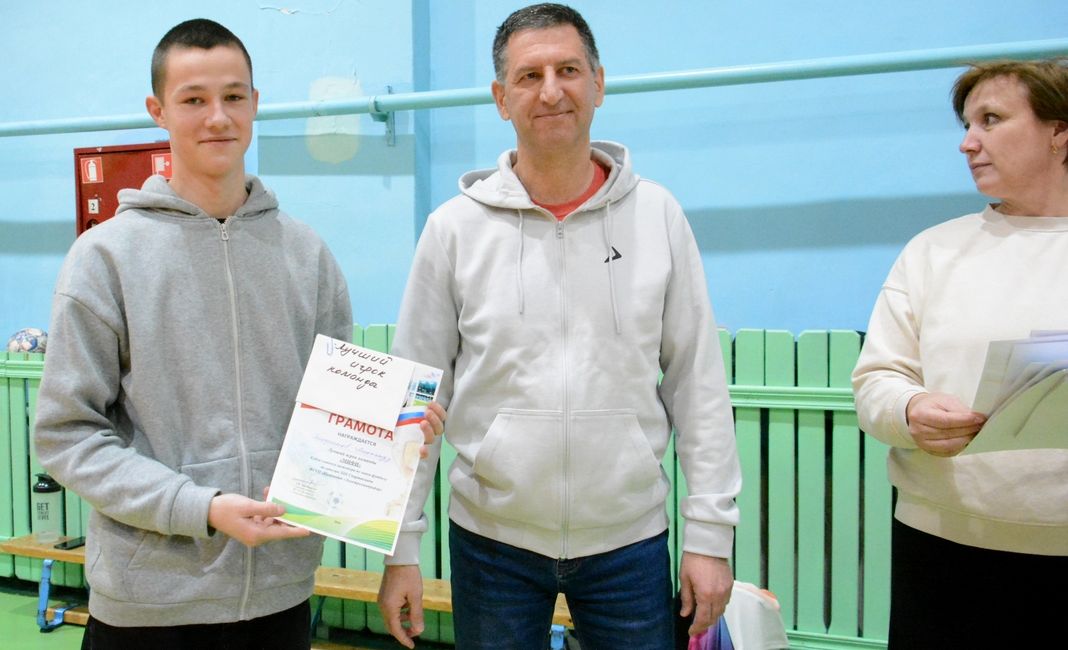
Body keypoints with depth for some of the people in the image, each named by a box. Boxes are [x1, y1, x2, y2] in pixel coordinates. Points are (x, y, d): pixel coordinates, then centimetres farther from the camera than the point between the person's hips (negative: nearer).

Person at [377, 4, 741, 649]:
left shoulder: (659, 215, -2)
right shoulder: (455, 227, -4)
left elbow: (699, 383, 0)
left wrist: (711, 534, -2)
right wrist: (401, 550, -2)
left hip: (630, 538, 1)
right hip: (490, 539, 0)